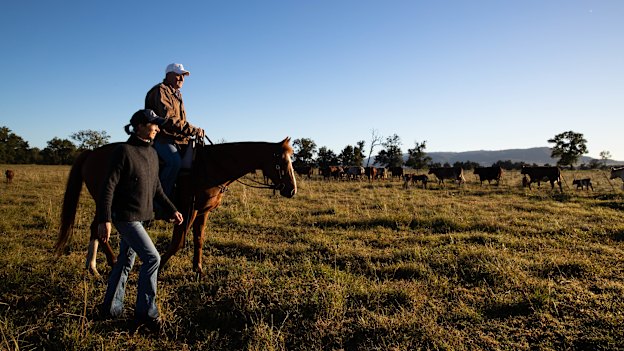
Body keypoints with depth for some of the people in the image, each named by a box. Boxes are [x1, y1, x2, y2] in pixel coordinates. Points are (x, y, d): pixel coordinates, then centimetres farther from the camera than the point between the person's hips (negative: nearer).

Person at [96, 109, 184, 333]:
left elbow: (156, 188, 17)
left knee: (125, 261, 16)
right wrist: (104, 220, -24)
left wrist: (171, 210, 14)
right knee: (152, 258, -11)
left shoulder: (152, 153, 9)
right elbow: (108, 187, -18)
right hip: (125, 216, -8)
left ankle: (111, 308, 32)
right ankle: (145, 313, 2)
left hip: (140, 216, 9)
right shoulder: (124, 151, -15)